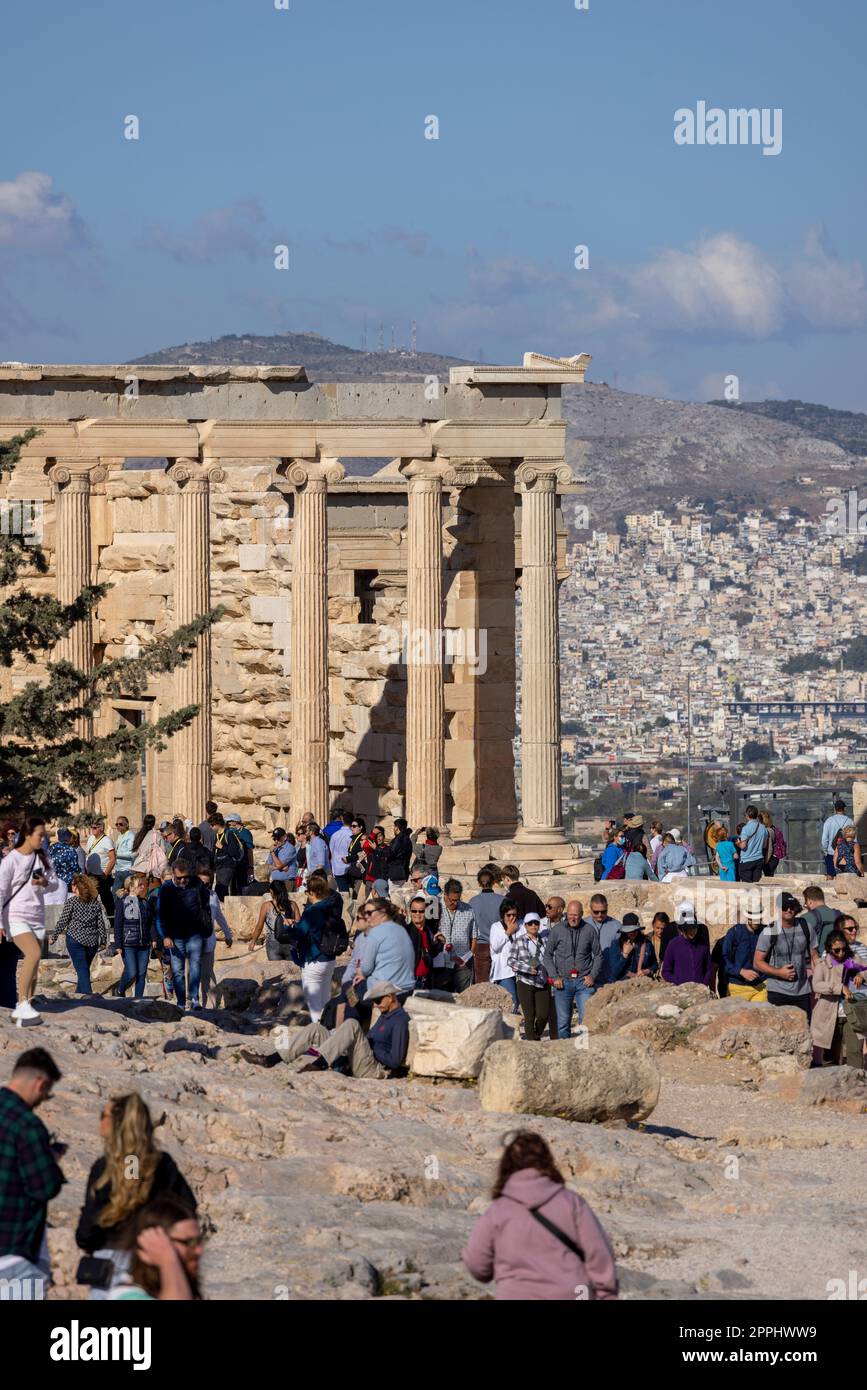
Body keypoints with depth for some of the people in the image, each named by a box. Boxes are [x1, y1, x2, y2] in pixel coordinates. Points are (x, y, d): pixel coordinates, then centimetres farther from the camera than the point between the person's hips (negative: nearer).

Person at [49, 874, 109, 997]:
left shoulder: (71, 902, -6)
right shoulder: (96, 902, 5)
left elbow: (62, 922, -5)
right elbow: (101, 923, 5)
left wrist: (53, 937, 5)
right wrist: (103, 940, 13)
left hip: (75, 938, -4)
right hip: (92, 940, 4)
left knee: (81, 968, -5)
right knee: (84, 967, 16)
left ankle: (86, 992, -17)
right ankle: (80, 990, 24)